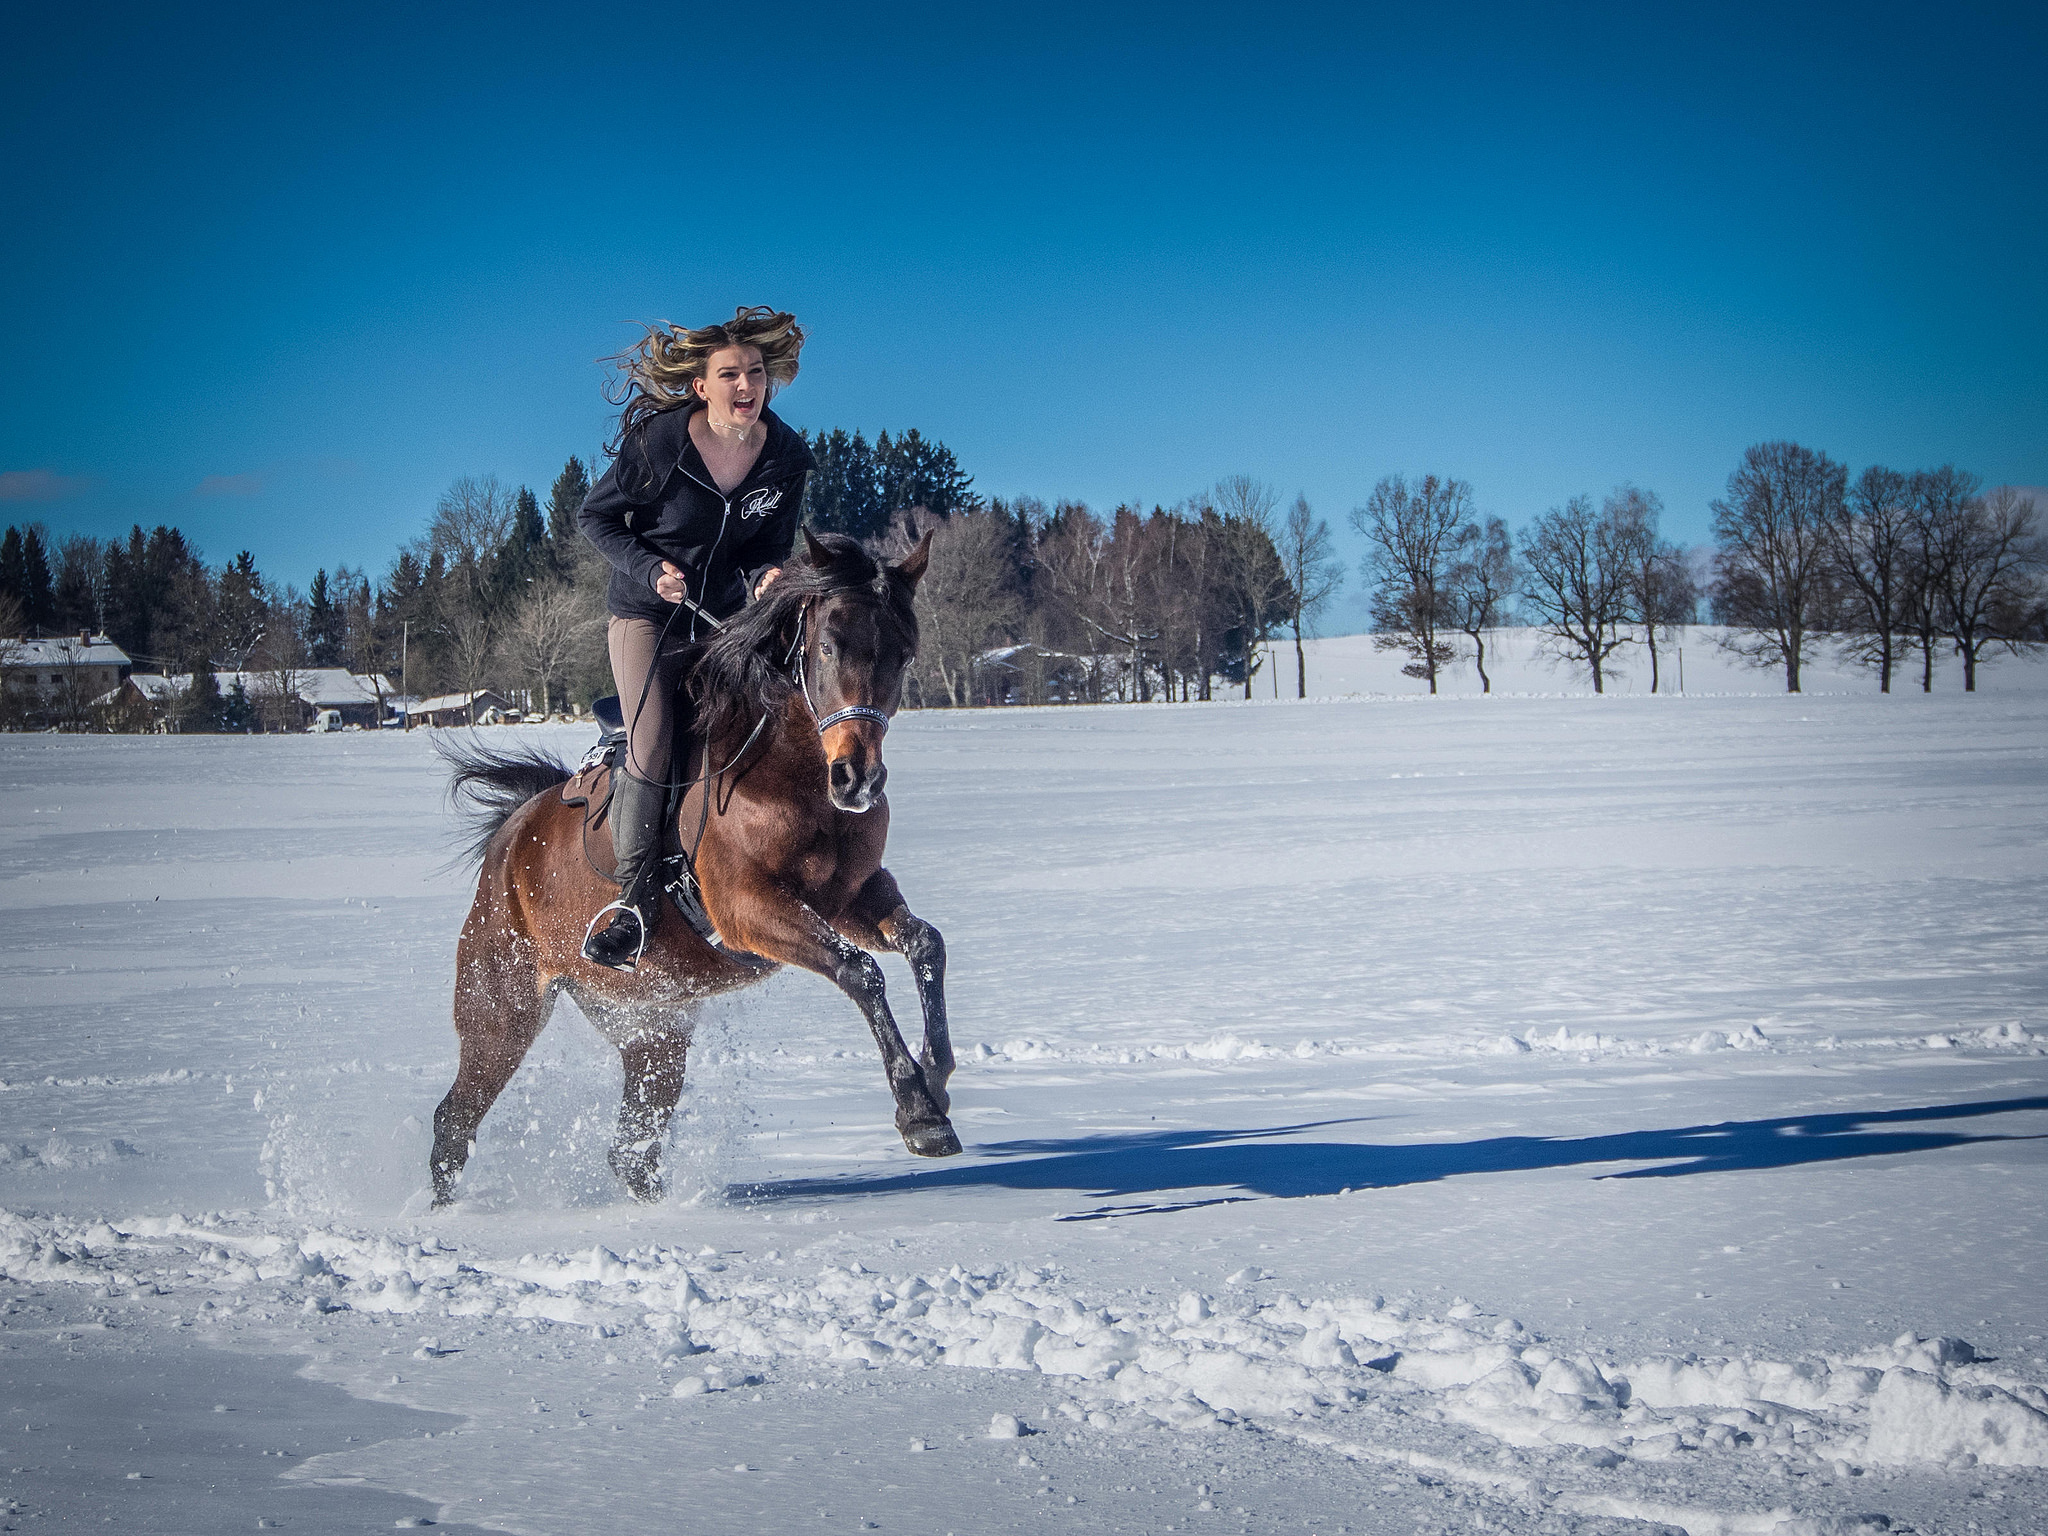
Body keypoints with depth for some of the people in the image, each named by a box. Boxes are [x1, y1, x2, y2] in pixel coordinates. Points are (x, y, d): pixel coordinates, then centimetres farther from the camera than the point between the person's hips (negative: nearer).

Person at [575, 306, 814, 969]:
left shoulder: (789, 456, -9)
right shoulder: (657, 441, -18)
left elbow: (774, 545, 4)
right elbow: (596, 516, -5)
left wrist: (766, 576, -20)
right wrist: (649, 569, -20)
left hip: (730, 615, 4)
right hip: (648, 611, -3)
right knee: (651, 744, -20)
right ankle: (636, 898, -11)